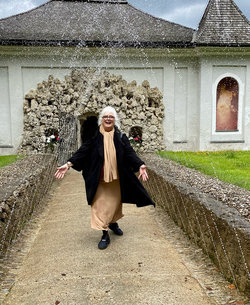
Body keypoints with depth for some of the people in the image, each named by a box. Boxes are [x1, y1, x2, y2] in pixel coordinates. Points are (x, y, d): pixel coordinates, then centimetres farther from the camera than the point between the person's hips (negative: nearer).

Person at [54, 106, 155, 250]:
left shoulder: (121, 137, 0)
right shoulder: (95, 137, -2)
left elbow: (130, 152, -8)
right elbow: (82, 151, -5)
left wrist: (140, 165, -26)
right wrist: (68, 164, -15)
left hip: (117, 177, 2)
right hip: (99, 178, -2)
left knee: (115, 201, 17)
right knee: (100, 204, -1)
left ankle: (114, 223, 43)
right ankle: (105, 235, 10)